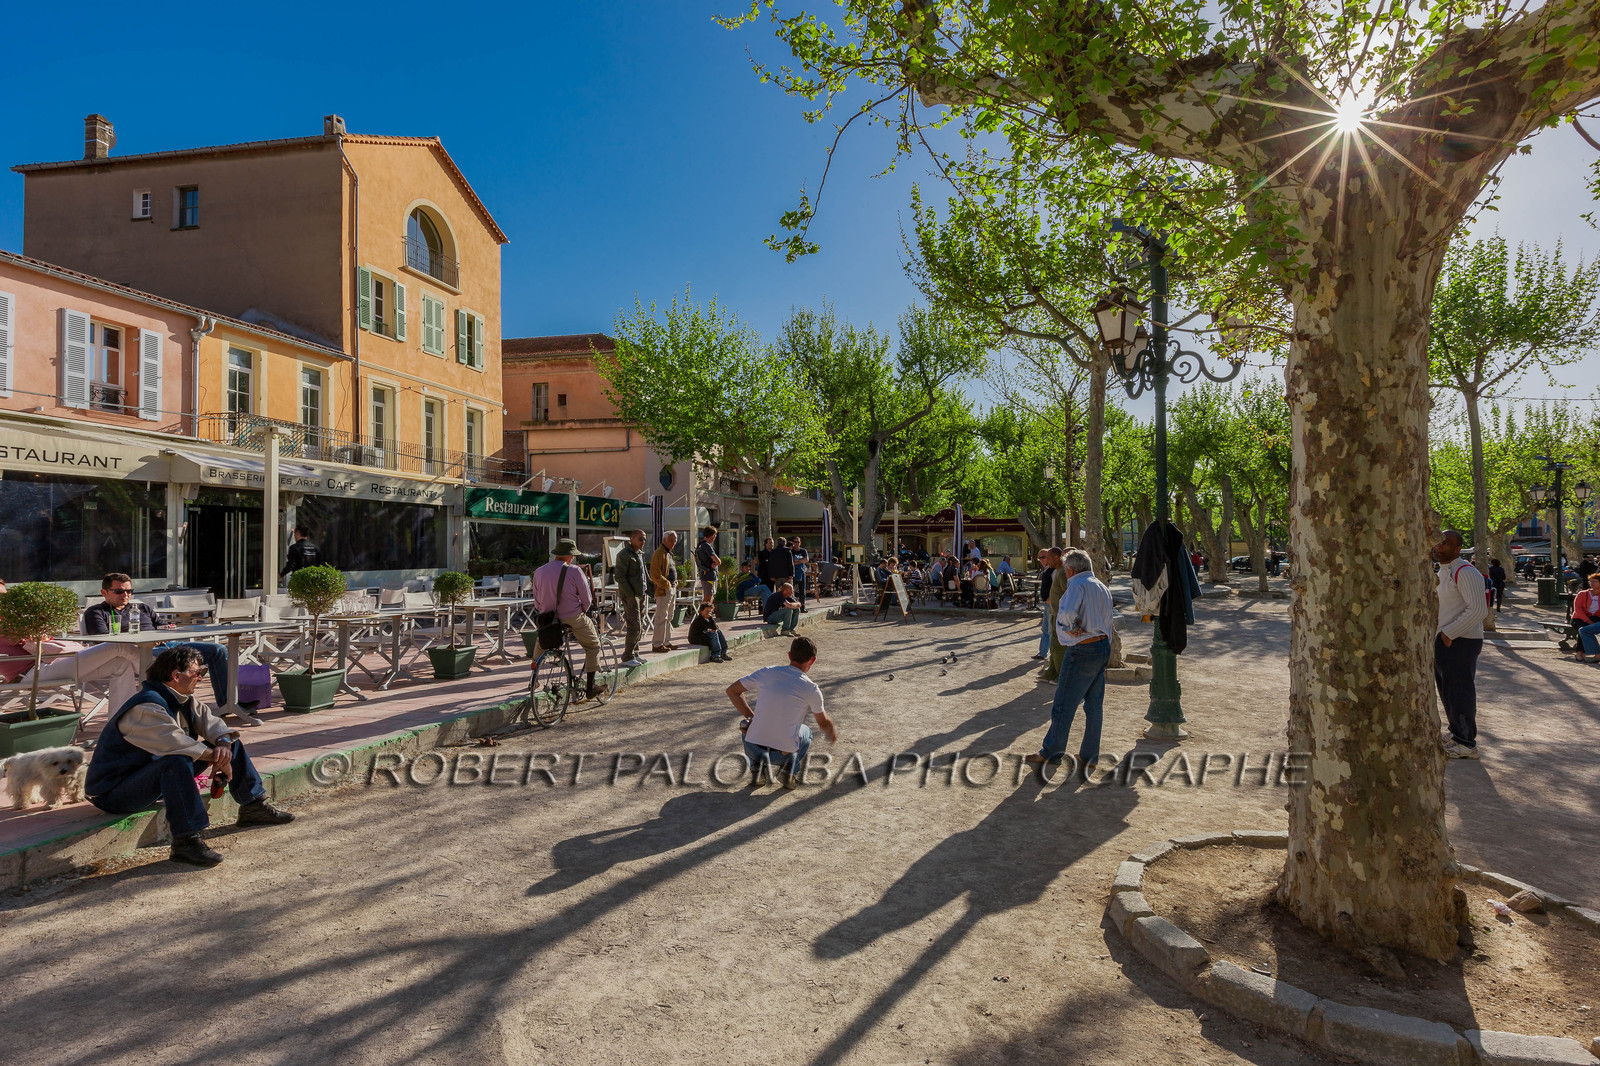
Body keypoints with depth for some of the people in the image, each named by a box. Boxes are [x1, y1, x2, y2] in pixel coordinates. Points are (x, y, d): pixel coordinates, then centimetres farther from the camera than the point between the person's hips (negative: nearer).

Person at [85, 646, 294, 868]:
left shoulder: (183, 700, 4)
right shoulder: (145, 708, -26)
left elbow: (208, 721, -1)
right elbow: (174, 741, -39)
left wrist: (224, 743, -23)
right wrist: (216, 757, -31)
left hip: (157, 775, 10)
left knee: (231, 743, 7)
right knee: (177, 762, -41)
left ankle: (253, 806, 14)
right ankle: (185, 841, -36)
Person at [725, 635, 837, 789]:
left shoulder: (767, 673, 0)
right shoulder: (811, 689, -4)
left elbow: (732, 691, 9)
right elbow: (823, 723, 13)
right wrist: (832, 734, 36)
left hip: (753, 748, 1)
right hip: (783, 752, -1)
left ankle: (756, 767, 14)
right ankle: (790, 771, 9)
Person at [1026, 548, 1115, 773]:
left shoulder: (1077, 585, -13)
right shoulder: (1103, 588, 15)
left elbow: (1066, 613, -30)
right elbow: (1107, 624, 19)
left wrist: (1072, 628, -15)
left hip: (1082, 651, -9)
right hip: (1103, 647, 9)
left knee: (1063, 706, 2)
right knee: (1094, 706, 13)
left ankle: (1051, 753, 13)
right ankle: (1089, 758, 20)